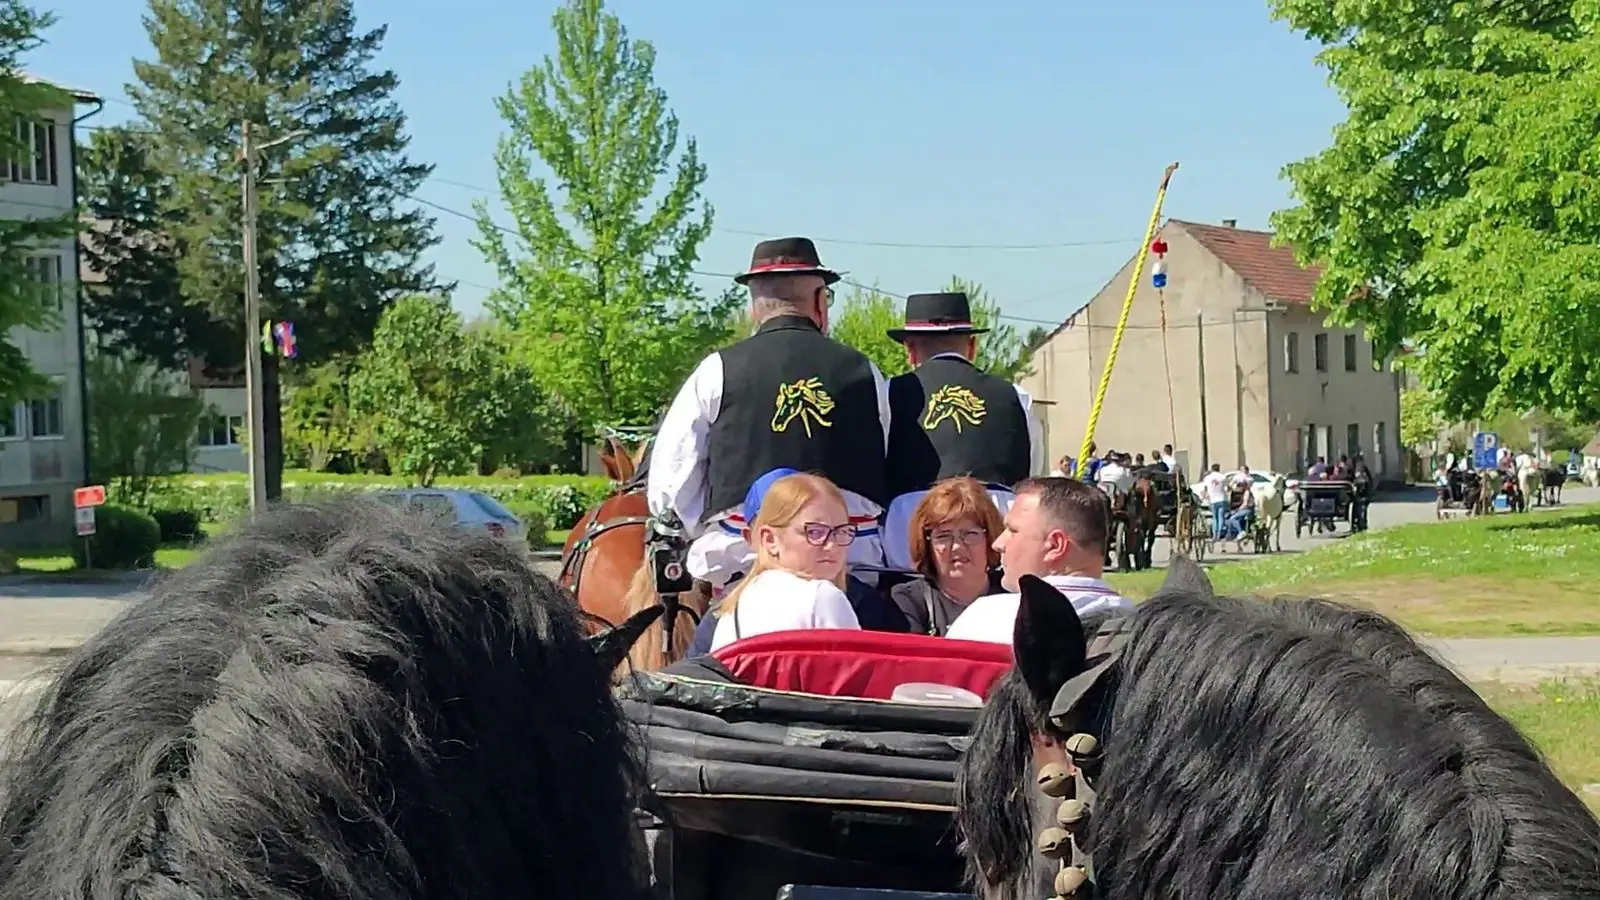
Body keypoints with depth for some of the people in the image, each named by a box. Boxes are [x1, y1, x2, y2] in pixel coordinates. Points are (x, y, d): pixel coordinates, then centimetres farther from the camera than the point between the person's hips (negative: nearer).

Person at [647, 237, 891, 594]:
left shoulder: (718, 372, 4)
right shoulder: (863, 373, 8)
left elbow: (668, 486, 4)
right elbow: (895, 476, 10)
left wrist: (706, 537, 19)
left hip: (740, 563, -1)